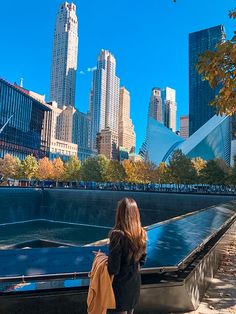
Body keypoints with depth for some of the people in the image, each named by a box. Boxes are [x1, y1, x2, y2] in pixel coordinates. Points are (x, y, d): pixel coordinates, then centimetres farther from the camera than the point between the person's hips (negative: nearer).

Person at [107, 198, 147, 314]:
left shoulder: (118, 235, -27)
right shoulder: (141, 233, -7)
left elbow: (113, 269, -23)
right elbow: (142, 260, 5)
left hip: (121, 283, -5)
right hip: (135, 281, 6)